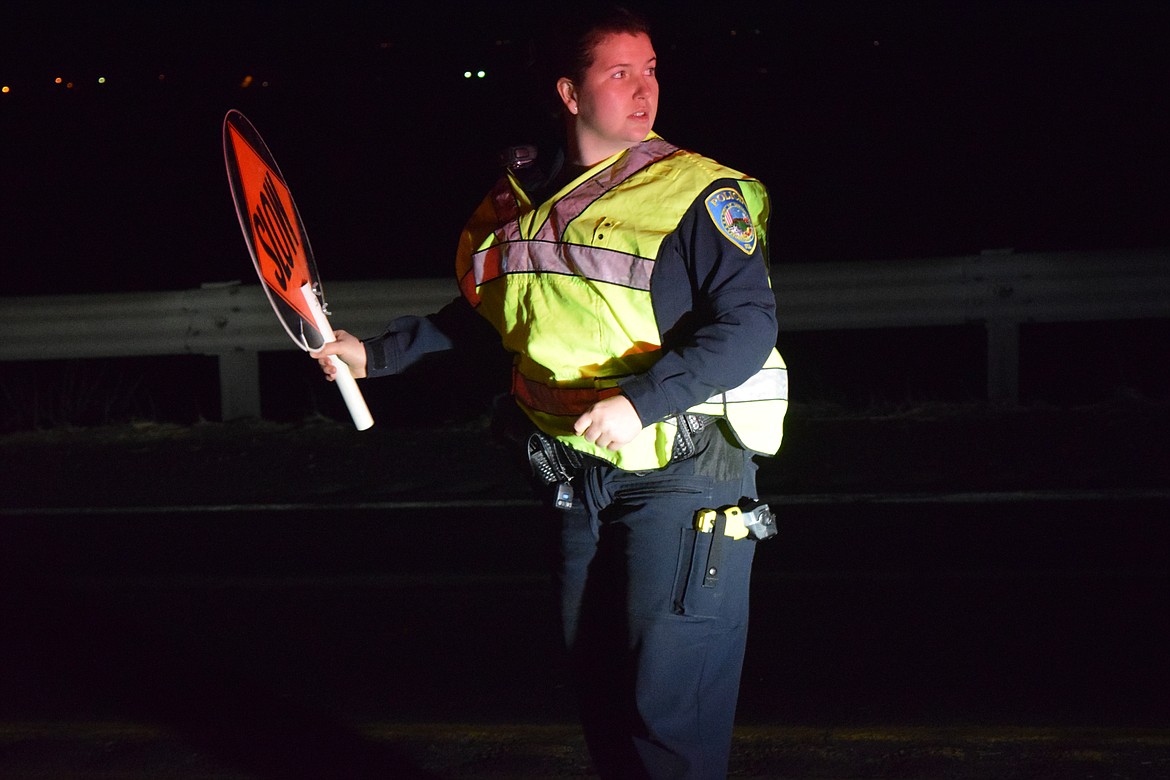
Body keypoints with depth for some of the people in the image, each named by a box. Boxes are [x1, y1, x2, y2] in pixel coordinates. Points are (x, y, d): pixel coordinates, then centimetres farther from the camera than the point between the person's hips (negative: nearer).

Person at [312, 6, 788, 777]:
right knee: (597, 676, 15)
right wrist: (379, 352, 19)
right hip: (580, 475, 6)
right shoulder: (523, 199, 7)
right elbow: (482, 312, 22)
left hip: (683, 474, -6)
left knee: (666, 697, -6)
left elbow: (749, 323, -20)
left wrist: (642, 400, -30)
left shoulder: (697, 192, -12)